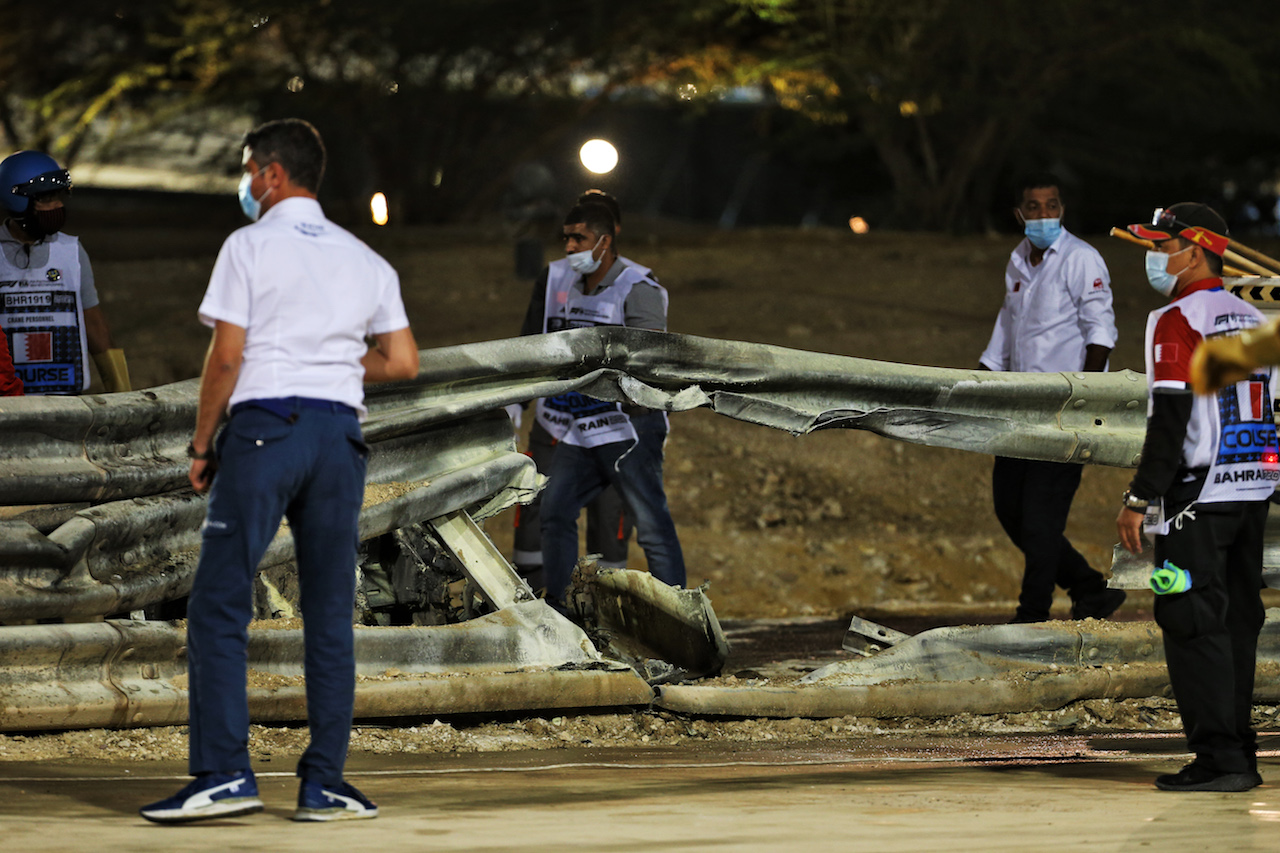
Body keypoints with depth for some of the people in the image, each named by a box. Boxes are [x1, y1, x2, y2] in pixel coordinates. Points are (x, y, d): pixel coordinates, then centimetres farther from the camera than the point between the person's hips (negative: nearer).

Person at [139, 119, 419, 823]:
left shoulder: (250, 246, 1)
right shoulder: (364, 259, 14)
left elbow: (227, 353, -6)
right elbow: (403, 362, 10)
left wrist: (202, 442, 2)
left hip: (264, 426, -5)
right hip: (340, 430, 5)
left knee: (220, 606, -4)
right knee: (329, 613, 6)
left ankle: (224, 774, -14)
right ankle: (323, 785, 3)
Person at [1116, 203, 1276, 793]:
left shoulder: (1177, 322, -11)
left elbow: (1170, 419, -17)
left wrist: (1139, 499, -14)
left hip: (1198, 496, -8)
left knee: (1193, 624, -5)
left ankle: (1219, 758, -9)